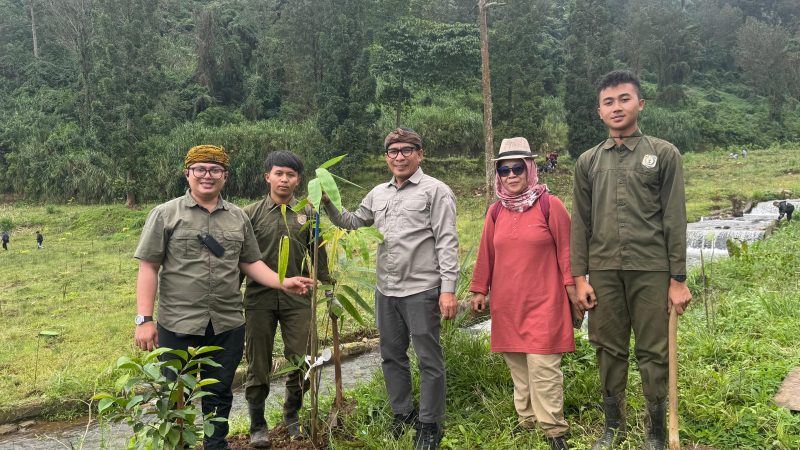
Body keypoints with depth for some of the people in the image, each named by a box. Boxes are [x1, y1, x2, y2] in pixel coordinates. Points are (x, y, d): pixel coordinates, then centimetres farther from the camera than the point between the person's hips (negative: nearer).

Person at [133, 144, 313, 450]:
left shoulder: (238, 217, 9)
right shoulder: (165, 214, -1)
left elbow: (250, 262, 11)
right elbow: (148, 268, -4)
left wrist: (282, 283, -5)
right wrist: (144, 319, -10)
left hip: (227, 326, 3)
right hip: (178, 325, -3)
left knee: (219, 394, 14)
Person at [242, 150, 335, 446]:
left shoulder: (308, 214, 5)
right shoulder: (251, 214, 1)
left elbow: (318, 256, 10)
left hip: (298, 299, 1)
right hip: (259, 299, -1)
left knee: (301, 362, 6)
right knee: (258, 364, 7)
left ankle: (292, 417, 29)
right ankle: (257, 425, 23)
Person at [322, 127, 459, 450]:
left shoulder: (435, 191, -6)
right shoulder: (378, 194, 12)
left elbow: (446, 242, -11)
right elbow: (352, 223, 23)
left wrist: (448, 289, -17)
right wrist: (328, 205, 6)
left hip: (422, 290, -6)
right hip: (386, 291, 7)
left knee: (428, 359, 3)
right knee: (391, 355, 17)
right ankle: (402, 414, 35)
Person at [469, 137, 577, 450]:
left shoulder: (550, 205, -4)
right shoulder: (495, 212, 8)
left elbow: (566, 251, -4)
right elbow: (486, 255, 13)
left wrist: (573, 289, -5)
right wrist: (480, 290, 15)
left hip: (543, 302, -4)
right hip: (506, 304, 5)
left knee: (543, 366, -6)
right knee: (517, 365, 10)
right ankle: (526, 422, 24)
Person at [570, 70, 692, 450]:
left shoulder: (664, 154, 3)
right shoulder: (588, 162, 10)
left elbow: (675, 220, -1)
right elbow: (580, 223, 9)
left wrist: (678, 279, -5)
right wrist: (579, 277, 3)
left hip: (651, 271, -2)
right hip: (603, 272, 2)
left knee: (653, 353, 3)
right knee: (609, 350, 9)